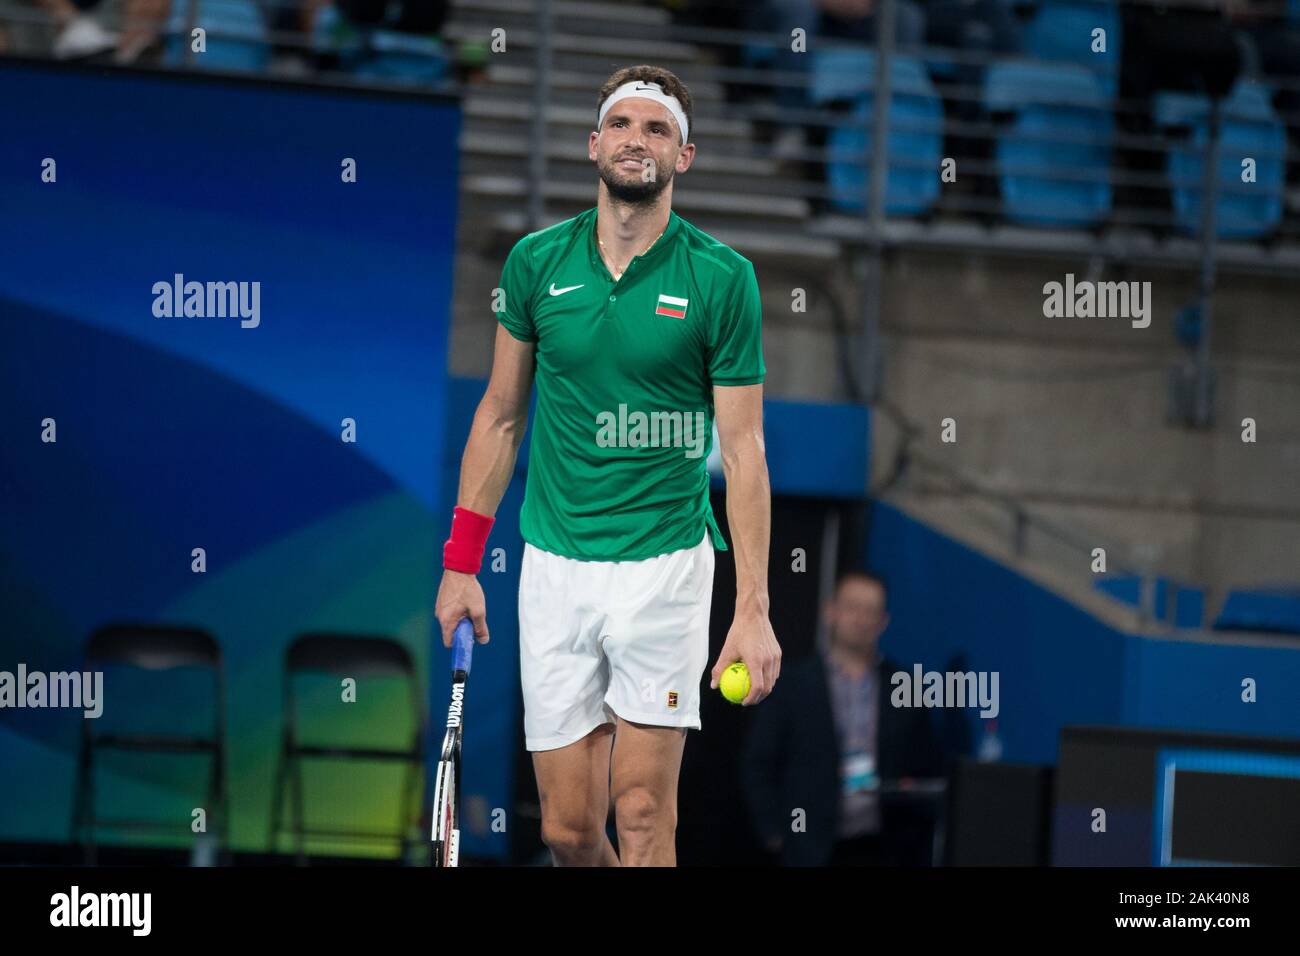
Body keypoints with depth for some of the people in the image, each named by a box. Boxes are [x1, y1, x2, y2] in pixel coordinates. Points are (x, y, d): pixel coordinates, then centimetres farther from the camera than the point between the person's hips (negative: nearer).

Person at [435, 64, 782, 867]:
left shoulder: (721, 278, -5)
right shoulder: (537, 261, 3)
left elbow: (745, 449, -6)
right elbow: (501, 416, 13)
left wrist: (754, 610, -13)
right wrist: (462, 562, 9)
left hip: (663, 561, -3)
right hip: (554, 566, 3)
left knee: (643, 815, -7)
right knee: (569, 827, 3)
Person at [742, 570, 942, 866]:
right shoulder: (794, 683, 3)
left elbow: (930, 769, 15)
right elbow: (758, 764, 5)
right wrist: (776, 835, -1)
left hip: (886, 850, 2)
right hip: (814, 852, -1)